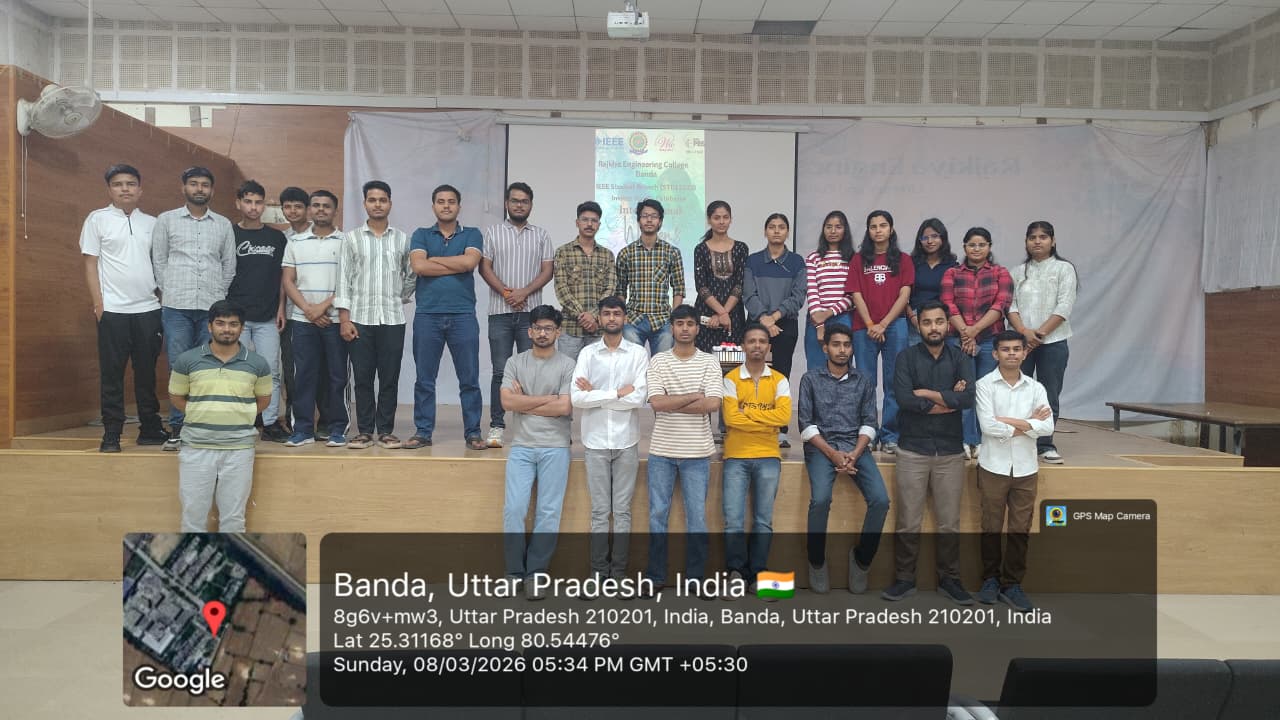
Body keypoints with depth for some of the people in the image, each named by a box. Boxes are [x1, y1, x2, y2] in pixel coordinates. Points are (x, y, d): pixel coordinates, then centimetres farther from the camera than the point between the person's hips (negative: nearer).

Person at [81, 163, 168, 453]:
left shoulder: (152, 223, 11)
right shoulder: (98, 219, 3)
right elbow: (90, 264, 1)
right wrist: (98, 304, -6)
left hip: (149, 309, 3)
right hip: (113, 310, -2)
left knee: (147, 373, 8)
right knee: (112, 374, 2)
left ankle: (150, 429, 16)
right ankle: (111, 434, 8)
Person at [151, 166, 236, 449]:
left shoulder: (224, 225, 12)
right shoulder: (166, 220, 8)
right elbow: (158, 261, 9)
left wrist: (219, 295, 9)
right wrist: (169, 293, 5)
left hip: (212, 307, 1)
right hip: (176, 307, -1)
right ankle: (177, 428, 5)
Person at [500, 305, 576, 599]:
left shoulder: (567, 365, 0)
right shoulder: (515, 362, 7)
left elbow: (564, 408, -11)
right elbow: (507, 401, -6)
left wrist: (523, 403, -5)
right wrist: (548, 398, -6)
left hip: (555, 448, -1)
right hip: (521, 447, 2)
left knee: (548, 512, 1)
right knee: (513, 509, -4)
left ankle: (535, 573, 12)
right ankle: (514, 572, 10)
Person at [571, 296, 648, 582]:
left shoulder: (638, 353, 0)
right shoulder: (587, 353, 2)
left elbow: (639, 398, -12)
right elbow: (576, 398, -9)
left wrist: (595, 394, -10)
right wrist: (618, 393, -12)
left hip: (626, 441, 0)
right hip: (596, 441, 1)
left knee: (622, 509, 7)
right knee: (600, 510, 7)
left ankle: (619, 570, 16)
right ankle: (599, 569, 16)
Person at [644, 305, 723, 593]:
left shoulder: (709, 362, 0)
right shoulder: (658, 361, 1)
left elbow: (713, 404, -13)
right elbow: (656, 402, -12)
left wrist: (671, 404, -12)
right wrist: (694, 396, -11)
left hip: (697, 452, -1)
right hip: (661, 450, 1)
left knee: (697, 517, 6)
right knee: (657, 514, 7)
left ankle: (695, 576, 18)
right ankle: (655, 576, 18)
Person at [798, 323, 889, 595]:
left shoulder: (865, 381, 13)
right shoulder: (810, 379, 6)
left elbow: (868, 422, 6)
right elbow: (806, 423, -1)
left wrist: (854, 454, -11)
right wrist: (832, 453, -13)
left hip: (856, 447, 3)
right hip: (821, 447, -2)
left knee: (880, 499, -20)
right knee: (820, 500, -27)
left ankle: (862, 557, 3)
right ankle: (817, 561, -5)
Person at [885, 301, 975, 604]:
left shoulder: (960, 357, 4)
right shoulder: (906, 357, 0)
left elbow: (968, 397, -12)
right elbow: (904, 399, -16)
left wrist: (926, 393, -10)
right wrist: (948, 400, -10)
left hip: (951, 451, 2)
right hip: (913, 451, -1)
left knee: (949, 522, 9)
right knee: (908, 522, 3)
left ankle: (949, 579, 23)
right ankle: (904, 579, 16)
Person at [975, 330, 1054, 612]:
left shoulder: (1035, 388, 6)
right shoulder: (985, 385, -5)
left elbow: (1048, 426, -6)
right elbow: (988, 425, -16)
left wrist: (1011, 422, -15)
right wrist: (1028, 424, -8)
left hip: (1025, 468, 3)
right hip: (993, 466, -3)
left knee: (1021, 529, 6)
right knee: (991, 527, 6)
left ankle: (1012, 584, 18)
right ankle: (990, 579, 22)